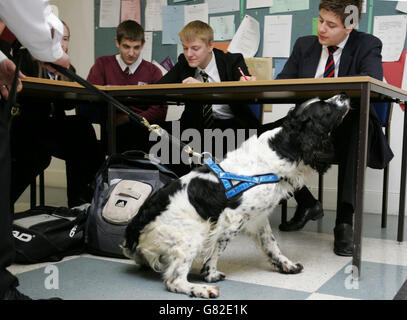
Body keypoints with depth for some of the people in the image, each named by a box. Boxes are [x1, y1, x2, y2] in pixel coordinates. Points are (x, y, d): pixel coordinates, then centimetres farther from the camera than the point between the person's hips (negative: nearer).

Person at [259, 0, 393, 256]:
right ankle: (307, 204, 1)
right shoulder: (304, 45, 11)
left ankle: (345, 220, -33)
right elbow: (282, 83, 6)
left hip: (347, 133, -4)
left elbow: (373, 79, -23)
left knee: (359, 123, -38)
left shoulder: (367, 45, -2)